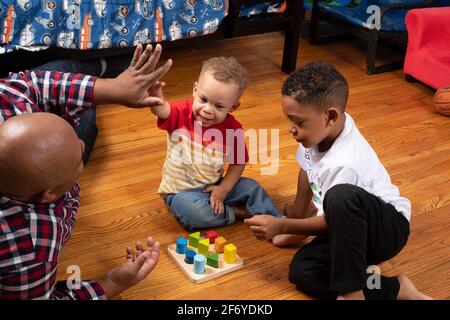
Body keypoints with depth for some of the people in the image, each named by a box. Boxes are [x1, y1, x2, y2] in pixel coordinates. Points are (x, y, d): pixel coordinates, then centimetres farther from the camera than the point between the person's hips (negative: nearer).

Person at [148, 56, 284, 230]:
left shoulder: (233, 129, -11)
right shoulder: (182, 113, -17)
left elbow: (238, 162, 0)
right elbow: (160, 109, -39)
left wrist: (223, 189, -12)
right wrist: (155, 92, -62)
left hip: (214, 186, 3)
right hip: (181, 192, -3)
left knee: (252, 188, -7)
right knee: (194, 212, -32)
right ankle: (238, 212, -12)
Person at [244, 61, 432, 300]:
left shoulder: (343, 164, -33)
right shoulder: (318, 129, -9)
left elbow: (329, 221, -19)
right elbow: (307, 171, 11)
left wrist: (281, 226, -16)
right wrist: (295, 220, 20)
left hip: (388, 227, -9)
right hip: (353, 225, 9)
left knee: (340, 197, -42)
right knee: (301, 272, -15)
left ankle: (351, 291, -26)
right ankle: (394, 289, -7)